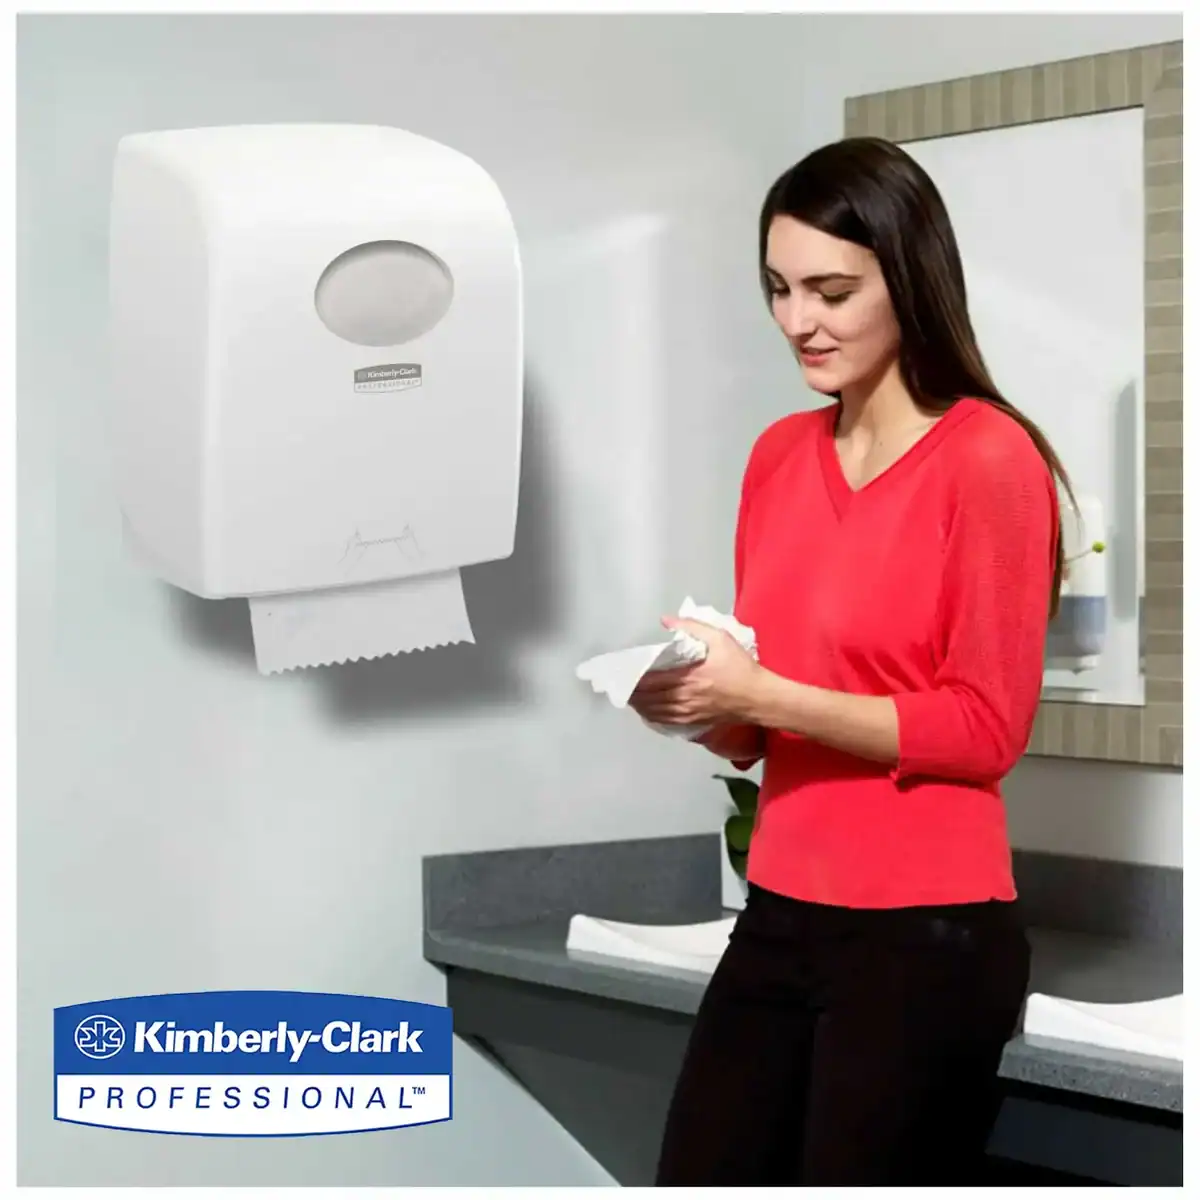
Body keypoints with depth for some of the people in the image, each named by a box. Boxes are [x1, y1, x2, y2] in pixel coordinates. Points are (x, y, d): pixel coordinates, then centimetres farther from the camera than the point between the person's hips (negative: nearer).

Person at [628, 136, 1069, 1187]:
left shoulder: (990, 460, -12)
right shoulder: (779, 456, 8)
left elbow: (987, 728, -11)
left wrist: (761, 694, -18)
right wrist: (697, 703, -6)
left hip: (926, 938, -6)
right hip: (778, 919, 7)